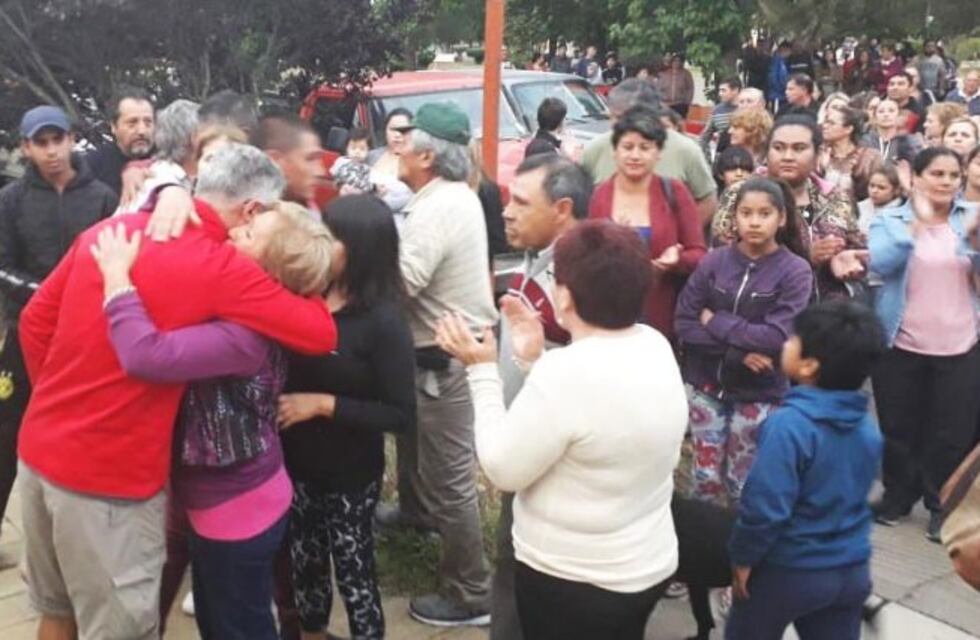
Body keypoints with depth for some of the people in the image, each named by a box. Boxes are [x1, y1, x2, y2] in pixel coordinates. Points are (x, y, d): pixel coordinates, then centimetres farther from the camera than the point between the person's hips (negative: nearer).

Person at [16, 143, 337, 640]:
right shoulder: (221, 266, -15)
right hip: (110, 477, -7)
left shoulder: (107, 231, 4)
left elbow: (35, 321, 11)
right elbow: (321, 334, -16)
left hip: (39, 449, 7)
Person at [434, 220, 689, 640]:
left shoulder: (567, 372, -28)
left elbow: (503, 469, -19)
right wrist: (537, 363, 5)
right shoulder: (655, 346, -5)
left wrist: (482, 371, -11)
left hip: (572, 579, -7)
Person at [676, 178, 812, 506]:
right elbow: (684, 323, -5)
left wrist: (715, 322, -12)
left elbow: (776, 337, -18)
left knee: (742, 483, 7)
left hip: (758, 394, -2)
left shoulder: (795, 270, -9)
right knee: (706, 477, 9)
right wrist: (739, 350, -16)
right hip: (706, 386, 2)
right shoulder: (713, 262, -3)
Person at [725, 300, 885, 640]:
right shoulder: (867, 426, -2)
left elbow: (766, 506, -26)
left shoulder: (789, 424, -25)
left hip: (789, 571, -6)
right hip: (852, 569, 6)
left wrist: (744, 558, -11)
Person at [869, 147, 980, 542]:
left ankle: (942, 505, 20)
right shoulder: (891, 219, -1)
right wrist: (917, 222, -25)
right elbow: (880, 265, -18)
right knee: (900, 427, 11)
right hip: (901, 344, -1)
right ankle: (898, 495, 29)